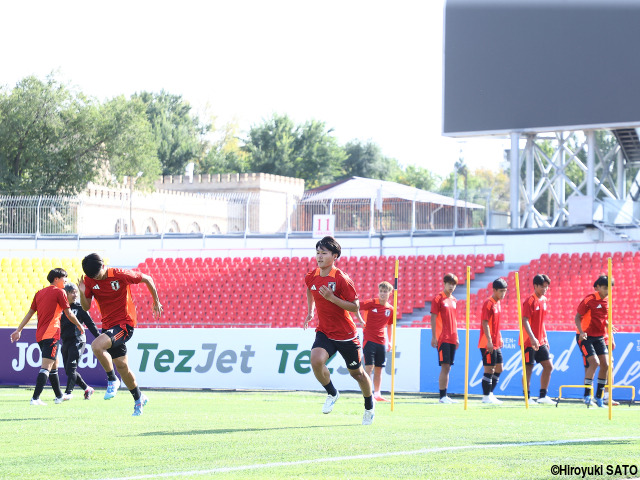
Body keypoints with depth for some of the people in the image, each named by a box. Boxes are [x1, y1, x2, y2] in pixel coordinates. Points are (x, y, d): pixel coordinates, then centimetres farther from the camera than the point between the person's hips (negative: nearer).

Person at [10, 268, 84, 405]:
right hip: (51, 334, -8)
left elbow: (30, 313, 16)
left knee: (54, 365, 21)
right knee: (46, 367, -13)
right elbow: (69, 314, -2)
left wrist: (19, 330, 18)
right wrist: (79, 326, 13)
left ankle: (59, 396, 30)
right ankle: (35, 398, -24)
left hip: (40, 335, 8)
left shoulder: (39, 293, 16)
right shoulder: (59, 292, -3)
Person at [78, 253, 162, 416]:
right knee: (121, 366, 13)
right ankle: (138, 398, 32)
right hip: (108, 325, 6)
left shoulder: (120, 275, -17)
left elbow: (147, 279, -3)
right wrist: (82, 292, -18)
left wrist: (156, 302, 6)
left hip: (124, 323, -6)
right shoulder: (89, 280, -2)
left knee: (96, 346, -29)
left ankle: (112, 380, -11)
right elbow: (86, 307, 2)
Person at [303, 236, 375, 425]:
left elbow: (355, 306, -17)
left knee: (357, 373, 11)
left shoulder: (342, 279, -18)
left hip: (346, 335, -3)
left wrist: (331, 297, -26)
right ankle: (332, 394, 1)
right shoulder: (311, 277, -1)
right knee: (316, 360, -26)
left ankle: (369, 407, 37)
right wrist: (310, 311, 22)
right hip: (324, 332, 3)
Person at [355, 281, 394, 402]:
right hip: (369, 339, -5)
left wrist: (389, 341, 19)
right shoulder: (371, 303, -7)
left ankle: (377, 393, 18)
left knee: (379, 368, 9)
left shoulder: (390, 309, 7)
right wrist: (361, 320, -7)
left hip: (381, 341, 5)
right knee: (369, 366, -11)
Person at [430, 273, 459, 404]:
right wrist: (434, 337, -13)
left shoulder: (453, 300, 16)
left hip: (451, 339, 7)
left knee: (448, 367, 8)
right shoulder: (438, 299, -5)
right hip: (442, 338, -7)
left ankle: (445, 396, 10)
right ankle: (442, 396, -9)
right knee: (445, 366, -11)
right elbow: (433, 318, -8)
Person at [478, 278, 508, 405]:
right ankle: (486, 396, 1)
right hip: (487, 344, -9)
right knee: (489, 370, -6)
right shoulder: (488, 303, -14)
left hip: (496, 344, 9)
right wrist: (489, 341, -24)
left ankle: (490, 394, 20)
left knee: (498, 369, 12)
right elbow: (485, 323, -19)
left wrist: (499, 337, 21)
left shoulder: (498, 303, 13)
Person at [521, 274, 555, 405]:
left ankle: (542, 396, 13)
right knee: (529, 368, -3)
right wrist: (532, 338, -27)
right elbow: (525, 321, -18)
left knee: (548, 366, 5)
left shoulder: (545, 301, 12)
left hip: (541, 341, 8)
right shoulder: (529, 301, -12)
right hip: (529, 341, -8)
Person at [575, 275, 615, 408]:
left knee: (605, 365, -2)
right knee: (594, 362, -18)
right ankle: (587, 396, -8)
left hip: (599, 337, 7)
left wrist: (610, 338, 16)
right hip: (586, 337, -6)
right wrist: (581, 331, -24)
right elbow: (577, 317, -10)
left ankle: (599, 397, 10)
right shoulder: (589, 300, -11)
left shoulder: (606, 302, 9)